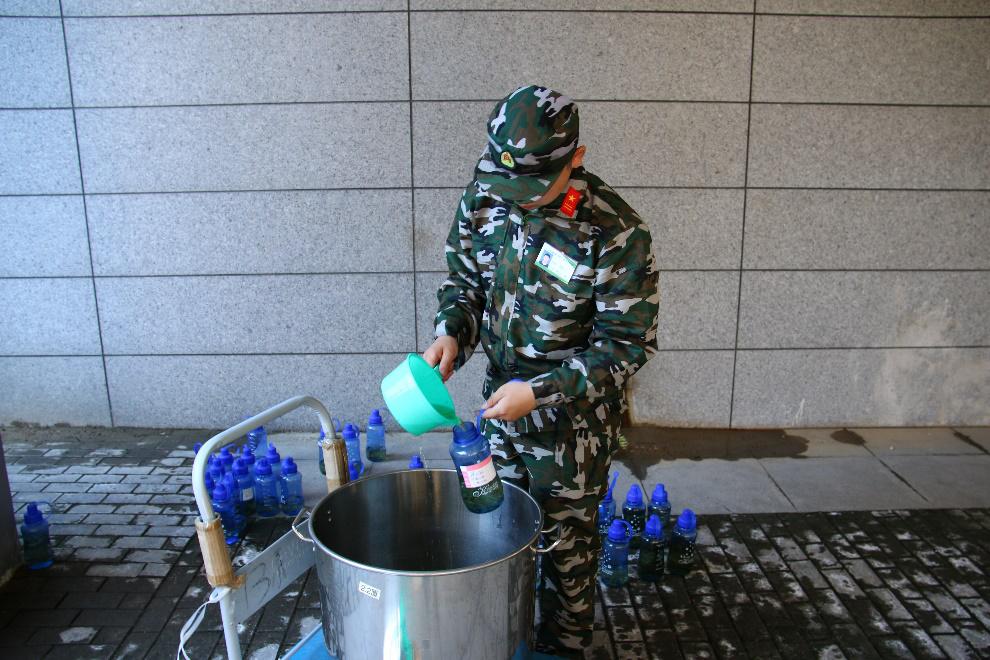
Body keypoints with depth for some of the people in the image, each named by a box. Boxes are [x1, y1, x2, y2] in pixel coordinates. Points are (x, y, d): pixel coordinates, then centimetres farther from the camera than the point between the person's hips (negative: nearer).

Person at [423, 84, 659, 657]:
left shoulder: (616, 232, -24)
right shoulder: (485, 197, -8)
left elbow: (626, 344, -19)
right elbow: (465, 280, 6)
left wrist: (541, 392, -26)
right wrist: (451, 334, -14)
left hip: (576, 412, -5)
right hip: (502, 395, 5)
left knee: (567, 540, 12)